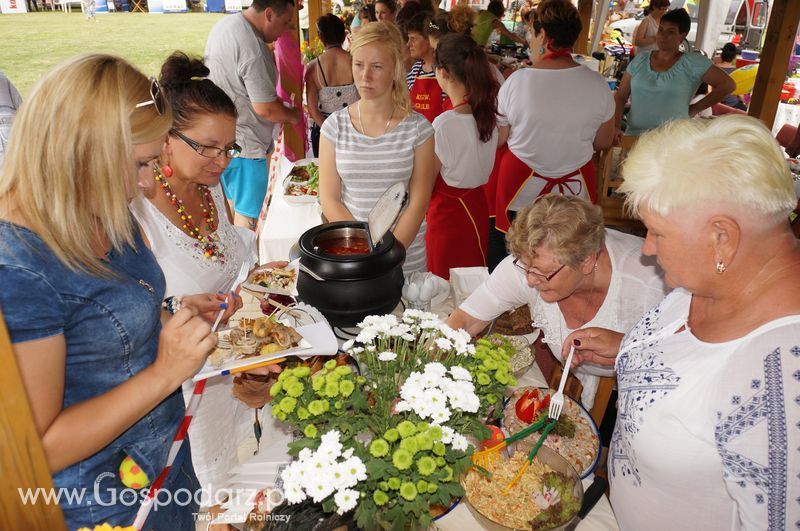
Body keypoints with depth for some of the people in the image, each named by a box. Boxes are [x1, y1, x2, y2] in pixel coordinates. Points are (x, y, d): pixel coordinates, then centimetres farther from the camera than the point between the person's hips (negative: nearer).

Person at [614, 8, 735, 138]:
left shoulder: (692, 63, 1)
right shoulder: (640, 60, 10)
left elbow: (728, 85, 3)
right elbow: (620, 97, 9)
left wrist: (695, 109, 2)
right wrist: (616, 127, -6)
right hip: (633, 136, 2)